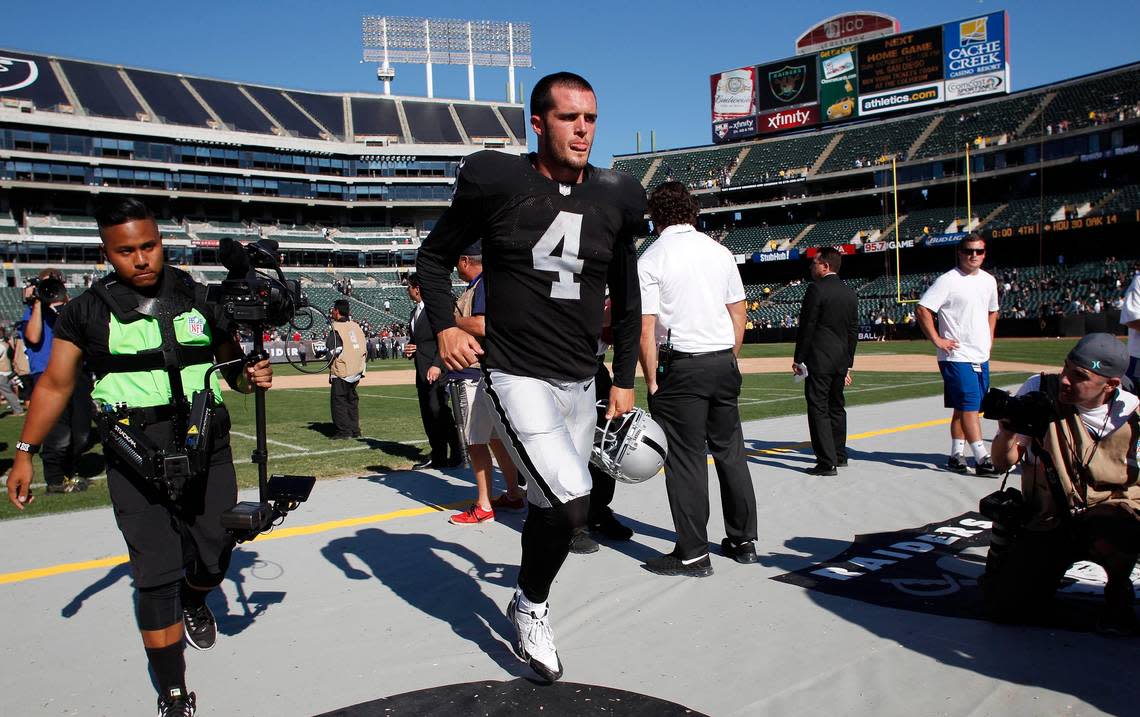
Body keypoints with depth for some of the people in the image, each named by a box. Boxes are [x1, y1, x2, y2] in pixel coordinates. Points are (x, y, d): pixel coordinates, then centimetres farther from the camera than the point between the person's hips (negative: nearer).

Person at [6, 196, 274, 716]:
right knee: (156, 575, -3)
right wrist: (25, 452, 5)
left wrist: (249, 377, -13)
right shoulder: (89, 311, -1)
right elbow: (55, 385, 7)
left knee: (215, 556, 10)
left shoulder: (200, 299, 2)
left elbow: (231, 365, 10)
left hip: (206, 450, 2)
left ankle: (193, 602, 48)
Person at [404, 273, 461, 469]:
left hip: (437, 371, -9)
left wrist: (437, 365, -24)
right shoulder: (415, 311, 20)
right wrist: (408, 349, 9)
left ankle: (457, 453, -5)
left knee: (438, 413, -15)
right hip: (422, 372, 9)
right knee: (428, 416, 8)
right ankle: (437, 456, 15)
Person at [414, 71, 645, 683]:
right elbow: (434, 255, 5)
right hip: (517, 377, -5)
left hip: (580, 383, 5)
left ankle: (525, 602, 42)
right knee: (569, 502, -18)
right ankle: (533, 607, 12)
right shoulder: (496, 183, -8)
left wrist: (624, 379, 14)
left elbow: (626, 298, 15)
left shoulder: (614, 199, 4)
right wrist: (444, 325, -11)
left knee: (553, 505, 14)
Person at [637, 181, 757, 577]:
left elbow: (645, 330, -11)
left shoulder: (651, 259, -6)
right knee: (730, 451, 14)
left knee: (685, 458, 1)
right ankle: (744, 540, 25)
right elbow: (739, 314, 11)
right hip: (724, 363, 6)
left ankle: (693, 553, 7)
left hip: (682, 366, -5)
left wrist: (652, 380, -4)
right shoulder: (720, 252, 9)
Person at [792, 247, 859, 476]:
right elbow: (853, 331, 14)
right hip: (841, 360, 8)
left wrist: (798, 359, -6)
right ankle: (839, 455, 30)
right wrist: (848, 364, 18)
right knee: (836, 407, 19)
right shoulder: (850, 293, 11)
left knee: (818, 409, -5)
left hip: (819, 360, -8)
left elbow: (806, 327, -12)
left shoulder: (817, 289, -11)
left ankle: (827, 463, -6)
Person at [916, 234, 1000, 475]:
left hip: (981, 356, 7)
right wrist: (937, 340, -16)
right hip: (957, 356, -7)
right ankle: (982, 459, -10)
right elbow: (923, 309, -15)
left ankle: (956, 455, 21)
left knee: (964, 408, 12)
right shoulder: (948, 281, -10)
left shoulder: (989, 281, 12)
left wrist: (989, 338, 16)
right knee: (969, 406, -11)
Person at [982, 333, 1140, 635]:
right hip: (1045, 522, 1)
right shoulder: (1040, 391, -10)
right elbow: (1002, 462, -9)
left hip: (1110, 512, 0)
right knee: (1008, 608, -11)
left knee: (1109, 529, -38)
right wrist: (1011, 427, -28)